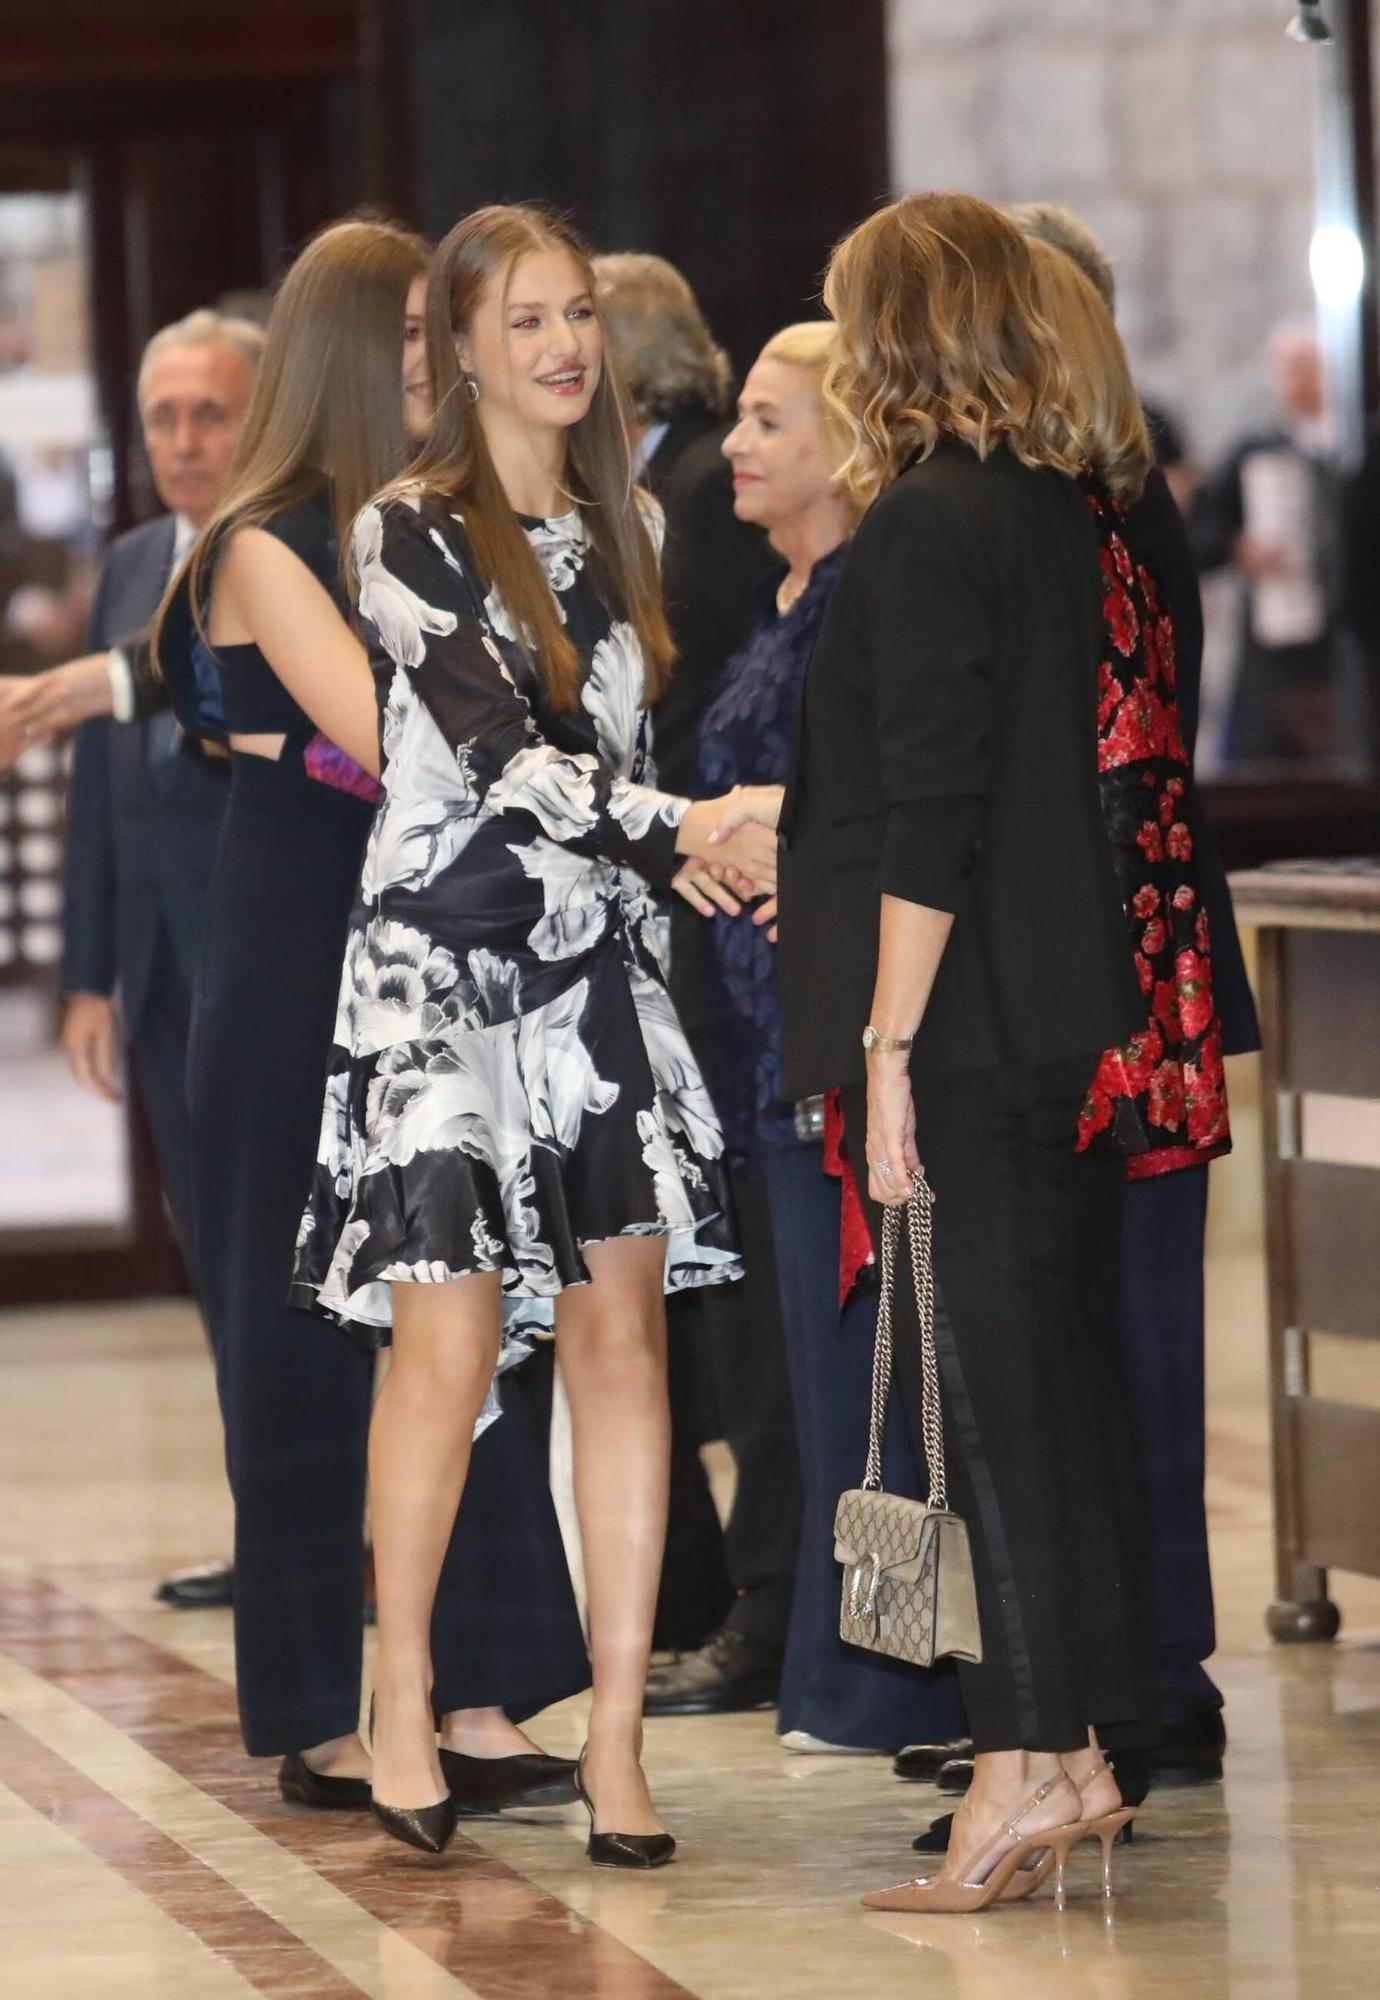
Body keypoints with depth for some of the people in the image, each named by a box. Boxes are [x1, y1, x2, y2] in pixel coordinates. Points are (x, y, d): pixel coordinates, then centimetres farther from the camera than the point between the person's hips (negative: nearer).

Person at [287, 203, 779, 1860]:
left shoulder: (617, 526, 15)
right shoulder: (411, 532, -5)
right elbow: (502, 744, -16)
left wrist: (741, 848, 14)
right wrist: (686, 835, -23)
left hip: (597, 961, 5)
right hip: (444, 961, -5)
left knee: (623, 1333, -2)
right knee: (449, 1338, -9)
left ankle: (616, 1735, 0)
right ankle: (402, 1705, 7)